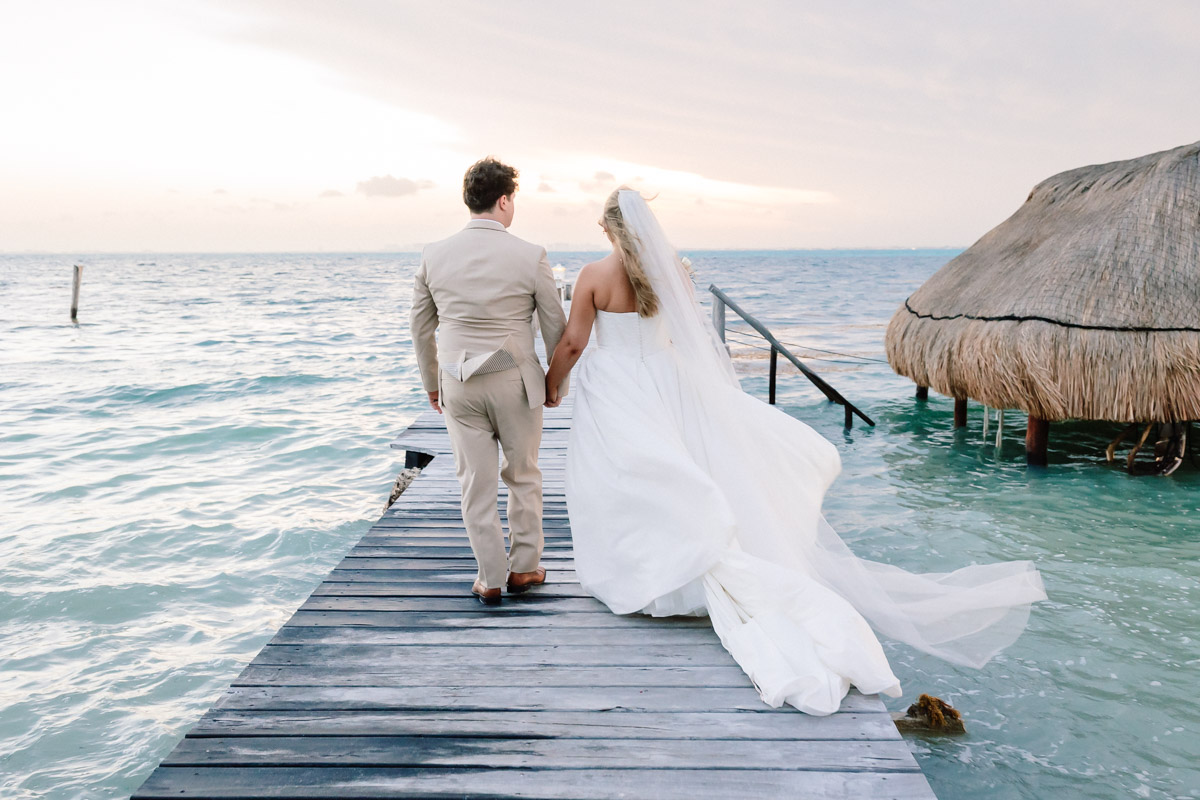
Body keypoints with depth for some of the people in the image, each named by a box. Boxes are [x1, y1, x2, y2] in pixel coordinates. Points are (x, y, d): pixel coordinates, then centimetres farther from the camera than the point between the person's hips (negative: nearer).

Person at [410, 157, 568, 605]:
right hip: (515, 382, -2)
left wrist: (431, 383, 20)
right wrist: (558, 382, 12)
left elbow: (420, 327, 7)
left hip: (457, 383, 2)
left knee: (476, 484, 10)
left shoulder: (434, 256, -2)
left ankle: (490, 578, 17)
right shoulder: (530, 257, -10)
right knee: (523, 476, 17)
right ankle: (524, 567, 26)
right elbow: (555, 327, -3)